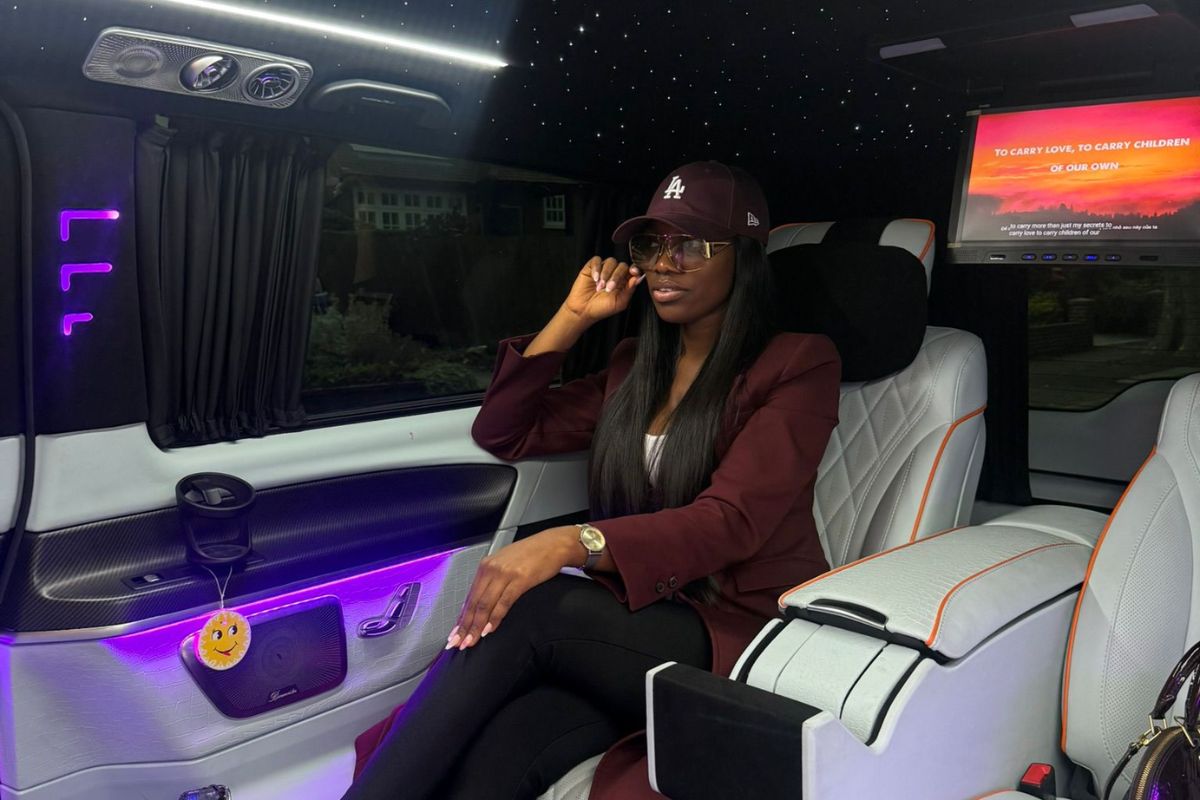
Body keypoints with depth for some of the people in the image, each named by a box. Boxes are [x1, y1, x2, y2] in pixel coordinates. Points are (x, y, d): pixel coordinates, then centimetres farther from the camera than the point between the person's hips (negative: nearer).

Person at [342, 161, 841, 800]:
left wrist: (568, 543, -32)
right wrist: (572, 318, 7)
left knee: (527, 608, -31)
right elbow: (502, 433, 16)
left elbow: (730, 520, -17)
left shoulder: (798, 365, -3)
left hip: (741, 631, -4)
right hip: (637, 620, 5)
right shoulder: (636, 365, 17)